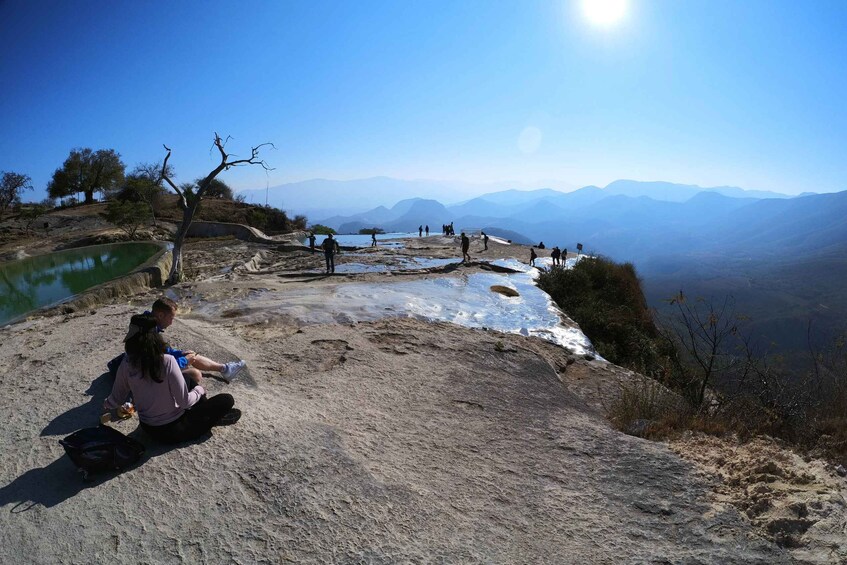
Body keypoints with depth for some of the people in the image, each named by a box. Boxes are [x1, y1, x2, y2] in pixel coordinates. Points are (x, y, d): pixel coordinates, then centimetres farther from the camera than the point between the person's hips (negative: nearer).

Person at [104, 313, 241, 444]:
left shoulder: (126, 364, -13)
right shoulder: (167, 361, -27)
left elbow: (116, 399, 2)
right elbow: (184, 402, -24)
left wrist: (105, 405, 25)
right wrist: (199, 390, -2)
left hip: (148, 429, 6)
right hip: (172, 430, -6)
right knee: (226, 400, 2)